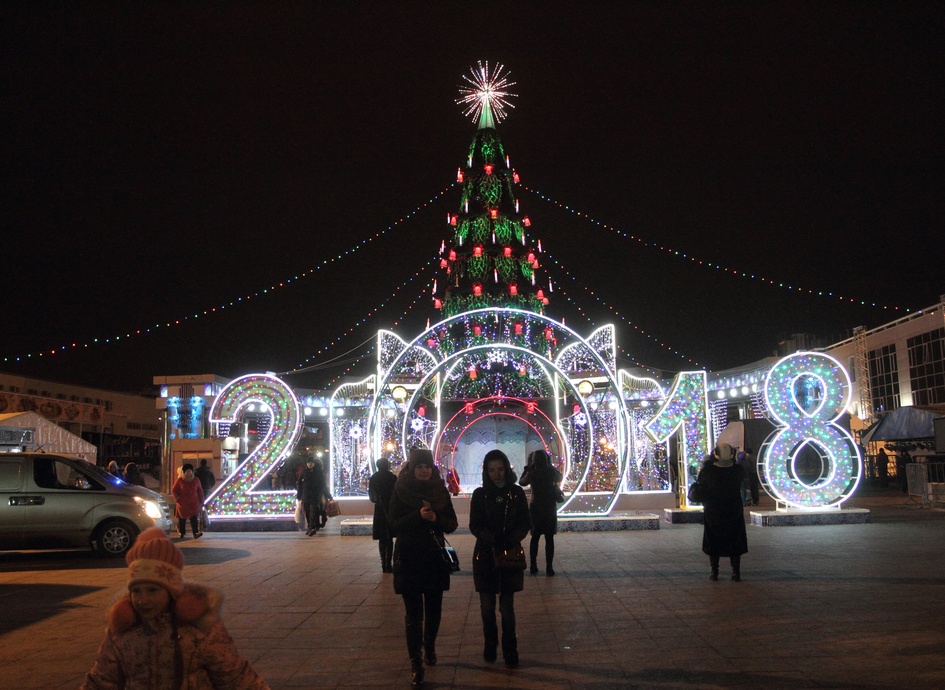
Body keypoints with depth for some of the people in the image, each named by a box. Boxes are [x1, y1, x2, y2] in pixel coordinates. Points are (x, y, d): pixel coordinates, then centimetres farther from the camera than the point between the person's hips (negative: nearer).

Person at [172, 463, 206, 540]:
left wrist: (201, 502, 10)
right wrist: (178, 498, -10)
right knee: (182, 519, 7)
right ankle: (182, 533, 23)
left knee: (194, 518, -11)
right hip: (183, 504, -1)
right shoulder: (180, 480, -2)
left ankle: (196, 533, -18)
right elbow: (173, 490, 4)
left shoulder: (196, 480, 5)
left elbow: (200, 491, 11)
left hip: (194, 504, 1)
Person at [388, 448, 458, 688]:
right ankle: (415, 663, 1)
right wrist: (418, 516, -22)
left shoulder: (440, 491, 3)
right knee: (413, 612, -4)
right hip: (408, 558, -3)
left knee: (434, 608, 12)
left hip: (435, 558, 3)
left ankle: (429, 645, 37)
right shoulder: (400, 491, -4)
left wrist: (436, 518, -19)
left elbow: (452, 524, 2)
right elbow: (393, 525, -8)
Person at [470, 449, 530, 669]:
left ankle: (510, 651, 9)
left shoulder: (517, 493, 1)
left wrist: (511, 540, -18)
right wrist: (493, 539, -20)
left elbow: (524, 524, 1)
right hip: (485, 554, 1)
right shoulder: (480, 494, 1)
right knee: (487, 606, 7)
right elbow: (474, 526, -2)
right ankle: (489, 645, 24)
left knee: (507, 607, 0)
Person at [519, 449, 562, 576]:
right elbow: (559, 478, 16)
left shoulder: (532, 473, -6)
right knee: (549, 538, 3)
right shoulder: (551, 472, -6)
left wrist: (527, 466, 16)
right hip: (550, 509, -1)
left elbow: (522, 482, 13)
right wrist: (550, 465, 15)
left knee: (535, 537, 11)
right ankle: (549, 568, 0)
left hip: (536, 509, 1)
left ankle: (533, 567, 11)